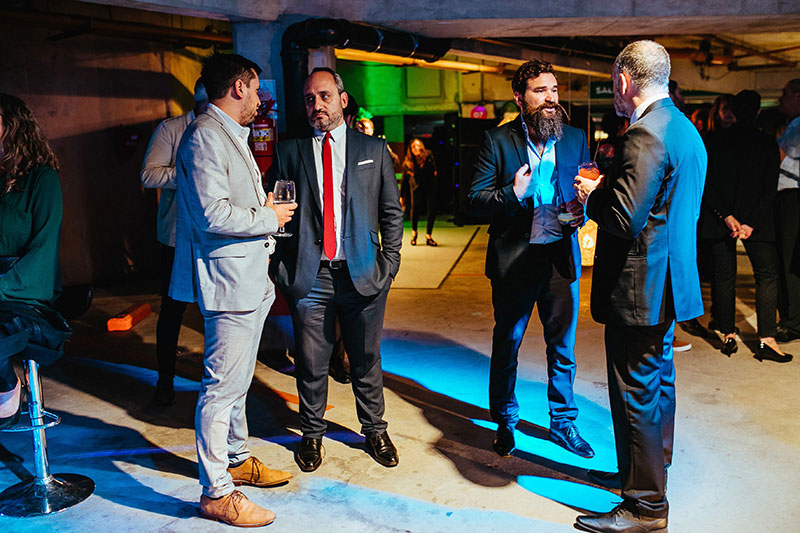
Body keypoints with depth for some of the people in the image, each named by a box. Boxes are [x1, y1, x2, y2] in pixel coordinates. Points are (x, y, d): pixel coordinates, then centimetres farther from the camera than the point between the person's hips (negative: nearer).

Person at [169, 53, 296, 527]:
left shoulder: (231, 134, 19)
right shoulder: (205, 136, -15)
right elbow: (212, 214, -24)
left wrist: (265, 206, 8)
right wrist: (270, 217, -13)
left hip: (251, 279, 11)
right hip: (229, 280, -11)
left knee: (239, 381, 20)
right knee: (222, 387, -3)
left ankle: (237, 459, 36)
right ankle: (216, 493, 8)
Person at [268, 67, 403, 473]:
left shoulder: (374, 150, 7)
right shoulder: (289, 152, 6)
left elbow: (391, 212, 9)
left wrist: (390, 261, 1)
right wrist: (282, 267, -2)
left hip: (362, 273, 0)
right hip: (308, 277, 0)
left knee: (366, 359, 12)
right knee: (311, 364, 8)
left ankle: (374, 430, 31)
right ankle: (312, 434, 28)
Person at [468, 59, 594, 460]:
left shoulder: (575, 139, 6)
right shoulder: (497, 140, -5)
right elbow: (475, 199, -8)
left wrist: (582, 211, -9)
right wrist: (512, 194, -26)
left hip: (561, 257, 3)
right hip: (514, 258, -3)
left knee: (563, 346, 13)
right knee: (506, 344, 11)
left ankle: (563, 423, 31)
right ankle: (505, 422, 30)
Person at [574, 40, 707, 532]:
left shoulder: (647, 134, -21)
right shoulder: (685, 128, 12)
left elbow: (624, 219, -27)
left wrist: (591, 195, -8)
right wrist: (606, 190, 13)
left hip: (638, 288, -11)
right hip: (670, 281, 11)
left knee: (637, 395, 0)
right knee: (658, 379, 23)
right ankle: (654, 468, 42)